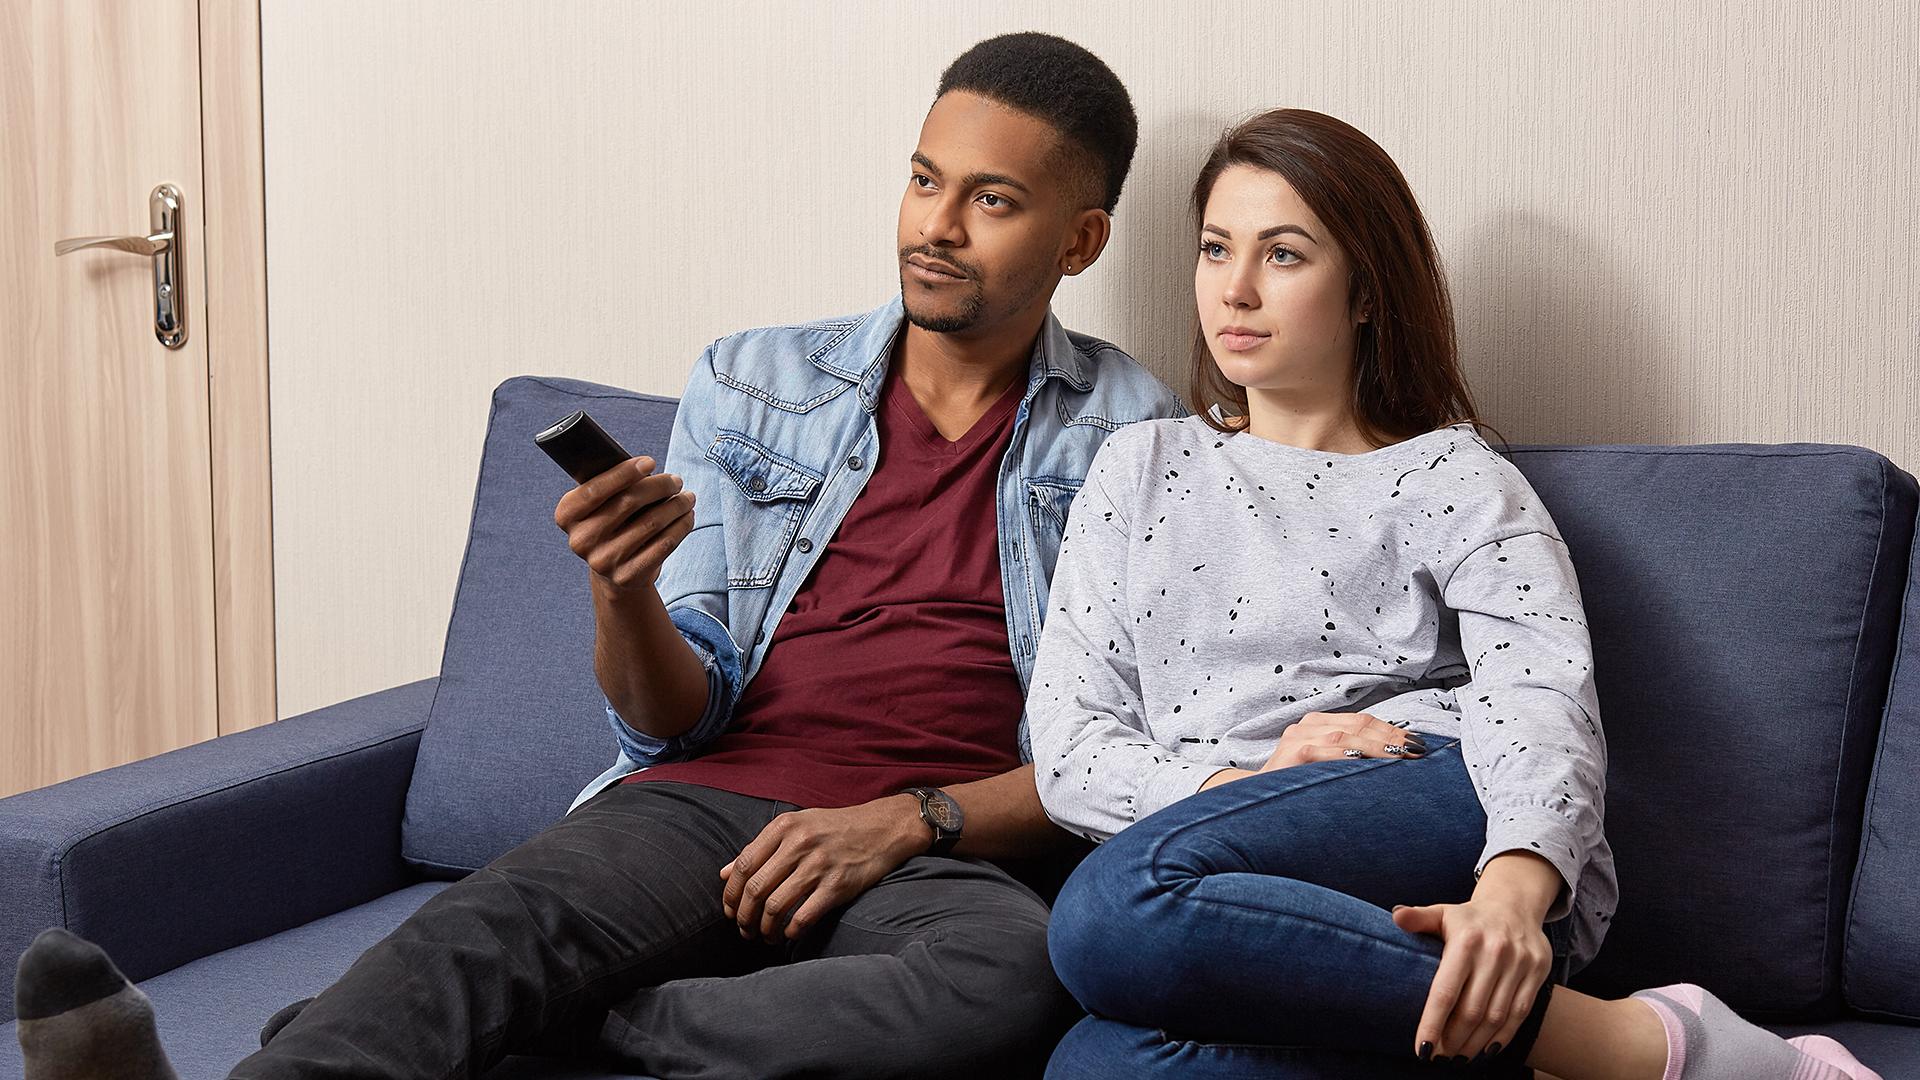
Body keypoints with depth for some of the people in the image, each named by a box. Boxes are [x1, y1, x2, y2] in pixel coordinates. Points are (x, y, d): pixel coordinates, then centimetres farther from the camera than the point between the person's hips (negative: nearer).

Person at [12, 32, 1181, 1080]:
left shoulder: (1132, 434, 9)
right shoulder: (752, 383, 15)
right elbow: (675, 720, 11)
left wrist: (908, 822, -12)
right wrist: (623, 595, -13)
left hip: (949, 855, -1)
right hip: (710, 802, 2)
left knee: (1023, 970, -38)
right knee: (497, 919, -32)